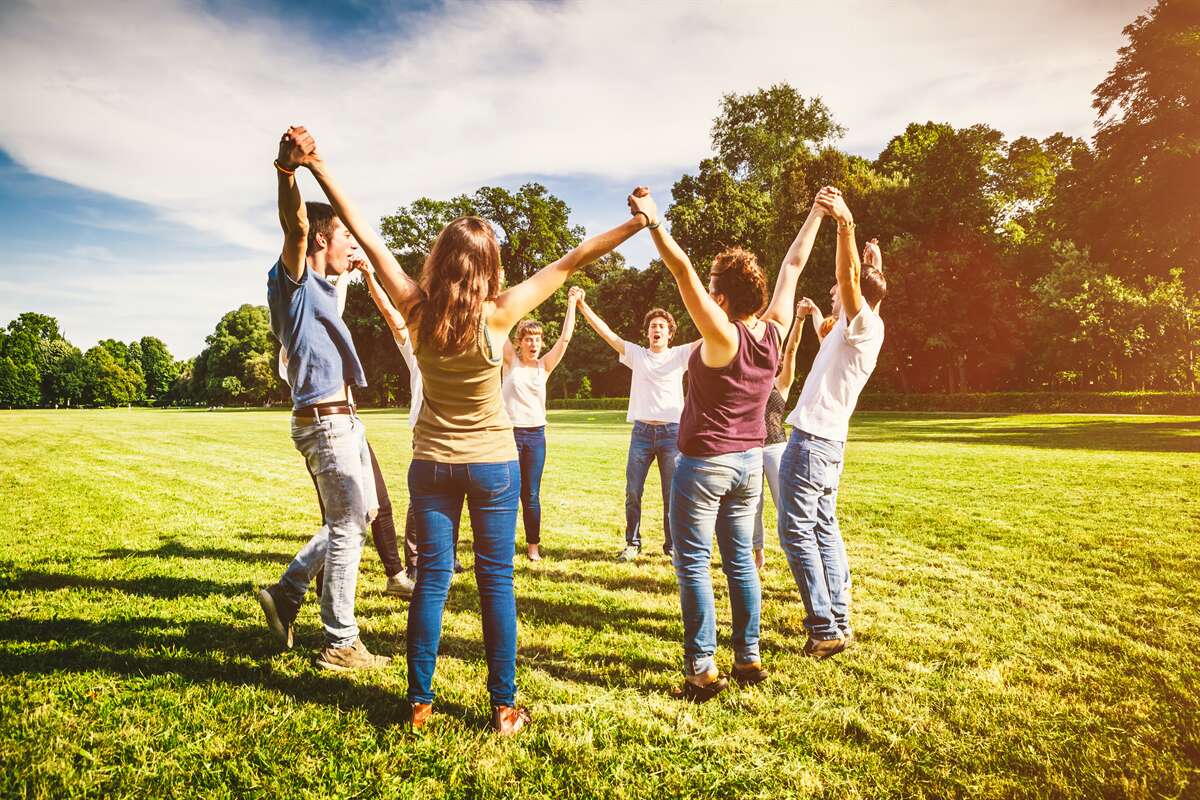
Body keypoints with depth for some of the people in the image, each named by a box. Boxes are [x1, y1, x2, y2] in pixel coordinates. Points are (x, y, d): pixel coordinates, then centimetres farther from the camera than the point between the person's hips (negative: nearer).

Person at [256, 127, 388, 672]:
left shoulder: (319, 286, 15)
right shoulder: (295, 280, -12)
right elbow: (295, 227, -33)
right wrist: (286, 171, -48)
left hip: (342, 419, 10)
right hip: (326, 422, -10)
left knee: (361, 514, 20)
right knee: (347, 529, -3)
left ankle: (287, 593, 25)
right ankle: (340, 645, 8)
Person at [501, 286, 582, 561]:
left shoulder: (545, 366, 7)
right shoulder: (511, 361, 2)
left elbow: (565, 338, 1)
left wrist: (572, 303, 0)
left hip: (536, 435, 2)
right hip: (510, 433, -2)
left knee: (531, 495, 6)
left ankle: (533, 545, 17)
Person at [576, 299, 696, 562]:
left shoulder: (680, 355, 6)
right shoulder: (636, 354, 8)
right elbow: (605, 332, 4)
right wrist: (582, 305, -2)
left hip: (672, 432, -1)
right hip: (641, 431, 1)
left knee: (672, 495, 5)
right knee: (633, 492, 4)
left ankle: (672, 545, 18)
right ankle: (632, 544, 18)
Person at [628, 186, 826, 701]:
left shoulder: (723, 337, -20)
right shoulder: (774, 331, -2)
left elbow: (683, 272, -26)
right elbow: (793, 266, 9)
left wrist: (652, 222, -26)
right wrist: (817, 215, 20)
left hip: (704, 464, -7)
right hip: (750, 461, 7)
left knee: (692, 563, 1)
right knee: (739, 558, 15)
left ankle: (703, 670, 4)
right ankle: (749, 657, 23)